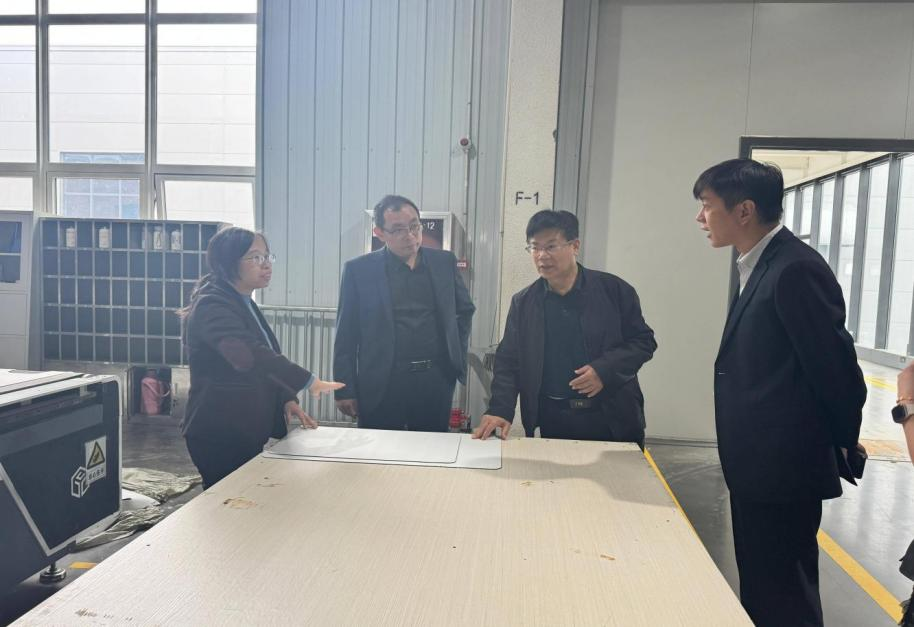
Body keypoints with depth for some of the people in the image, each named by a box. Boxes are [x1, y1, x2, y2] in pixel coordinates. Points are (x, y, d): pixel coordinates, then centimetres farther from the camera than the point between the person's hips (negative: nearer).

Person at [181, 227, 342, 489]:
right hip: (219, 435, -9)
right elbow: (248, 354, -33)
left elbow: (264, 361, 18)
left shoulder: (245, 305, 13)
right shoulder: (211, 306, -16)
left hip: (247, 431, 9)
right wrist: (308, 381, -36)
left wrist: (286, 399, 3)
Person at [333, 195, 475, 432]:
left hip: (437, 379, 3)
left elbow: (465, 310, 19)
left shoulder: (444, 262, 5)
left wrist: (458, 356, 11)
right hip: (381, 385, -2)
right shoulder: (358, 270, -3)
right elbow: (346, 335, -1)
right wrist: (345, 390, -3)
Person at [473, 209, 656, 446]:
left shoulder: (614, 290, -4)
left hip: (613, 418, -1)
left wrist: (605, 370, -16)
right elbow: (508, 361, 1)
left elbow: (643, 340, 0)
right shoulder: (523, 302, 2)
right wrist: (500, 409, -14)